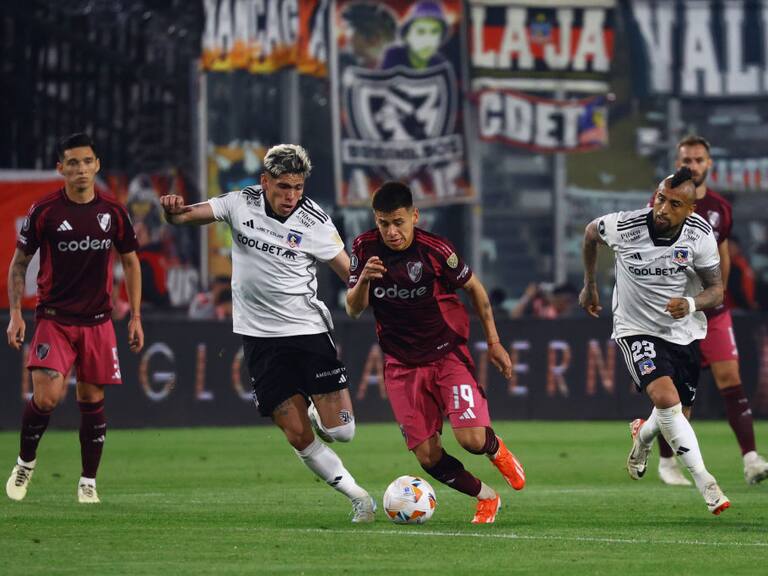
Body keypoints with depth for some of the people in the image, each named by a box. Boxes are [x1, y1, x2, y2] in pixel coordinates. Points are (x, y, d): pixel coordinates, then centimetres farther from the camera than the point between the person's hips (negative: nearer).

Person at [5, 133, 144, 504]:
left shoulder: (113, 213, 2)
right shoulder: (44, 212, -6)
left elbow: (130, 263, 13)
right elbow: (19, 264, 4)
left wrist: (135, 316, 8)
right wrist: (15, 313, -4)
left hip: (97, 320, 3)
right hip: (53, 318, -3)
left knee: (92, 399, 3)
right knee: (47, 395, -17)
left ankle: (88, 482, 15)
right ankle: (25, 462, 8)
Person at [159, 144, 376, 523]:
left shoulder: (315, 223, -8)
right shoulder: (241, 204, -3)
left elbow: (350, 274, -2)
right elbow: (184, 217, 1)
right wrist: (173, 209, -23)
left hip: (308, 330, -1)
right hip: (259, 335, 1)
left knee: (341, 431, -9)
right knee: (298, 437, -4)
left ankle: (317, 414, 25)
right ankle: (356, 495, 13)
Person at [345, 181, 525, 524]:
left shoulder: (436, 249, -14)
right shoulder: (365, 248, -6)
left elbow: (474, 288, 2)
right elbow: (353, 310, -6)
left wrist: (494, 342, 4)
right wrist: (363, 280, -27)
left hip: (448, 353, -3)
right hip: (402, 364, 3)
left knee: (471, 439, -19)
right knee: (428, 457, -4)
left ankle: (496, 449, 19)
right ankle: (486, 498, 21)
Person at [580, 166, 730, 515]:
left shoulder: (701, 235, -17)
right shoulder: (623, 226, -21)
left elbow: (716, 290, -8)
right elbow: (591, 232, 3)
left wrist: (692, 304, -31)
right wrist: (589, 286, 13)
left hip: (684, 332, 3)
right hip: (636, 329, -3)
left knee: (678, 414, 14)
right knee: (665, 397, -26)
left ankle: (642, 436, 52)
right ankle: (706, 486, -23)